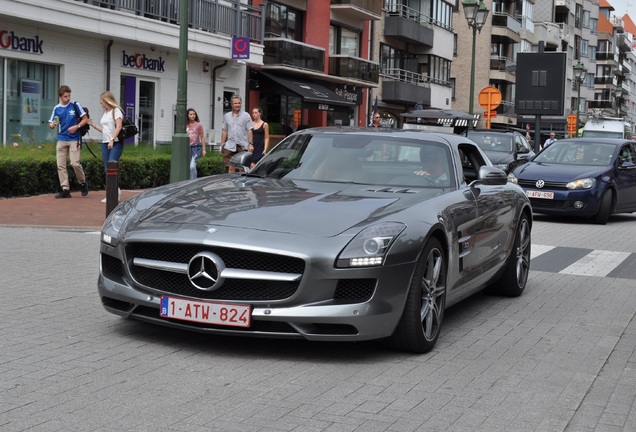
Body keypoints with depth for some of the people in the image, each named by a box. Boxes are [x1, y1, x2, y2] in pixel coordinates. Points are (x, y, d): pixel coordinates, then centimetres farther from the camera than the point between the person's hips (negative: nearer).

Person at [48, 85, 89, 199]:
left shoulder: (75, 105, -2)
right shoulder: (56, 108, 8)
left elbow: (85, 119, 2)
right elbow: (51, 123, 13)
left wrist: (77, 127, -15)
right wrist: (52, 125, -12)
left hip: (74, 139, -4)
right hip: (61, 139, 4)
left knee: (75, 163, -14)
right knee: (61, 165, -1)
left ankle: (83, 183, 12)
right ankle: (65, 190, 5)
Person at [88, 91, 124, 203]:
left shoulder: (116, 111, -3)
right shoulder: (105, 113, 20)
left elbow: (118, 127, -14)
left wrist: (112, 140, -22)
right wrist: (93, 125, 19)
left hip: (115, 143, -8)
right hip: (105, 143, 8)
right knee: (106, 170, 3)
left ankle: (115, 191, -8)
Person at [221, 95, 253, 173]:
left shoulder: (246, 115, 4)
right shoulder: (226, 116, 13)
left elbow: (249, 131, -1)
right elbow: (224, 131, 16)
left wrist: (250, 144, -9)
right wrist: (222, 144, 11)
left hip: (243, 146, -2)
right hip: (230, 146, 2)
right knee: (231, 168, -1)